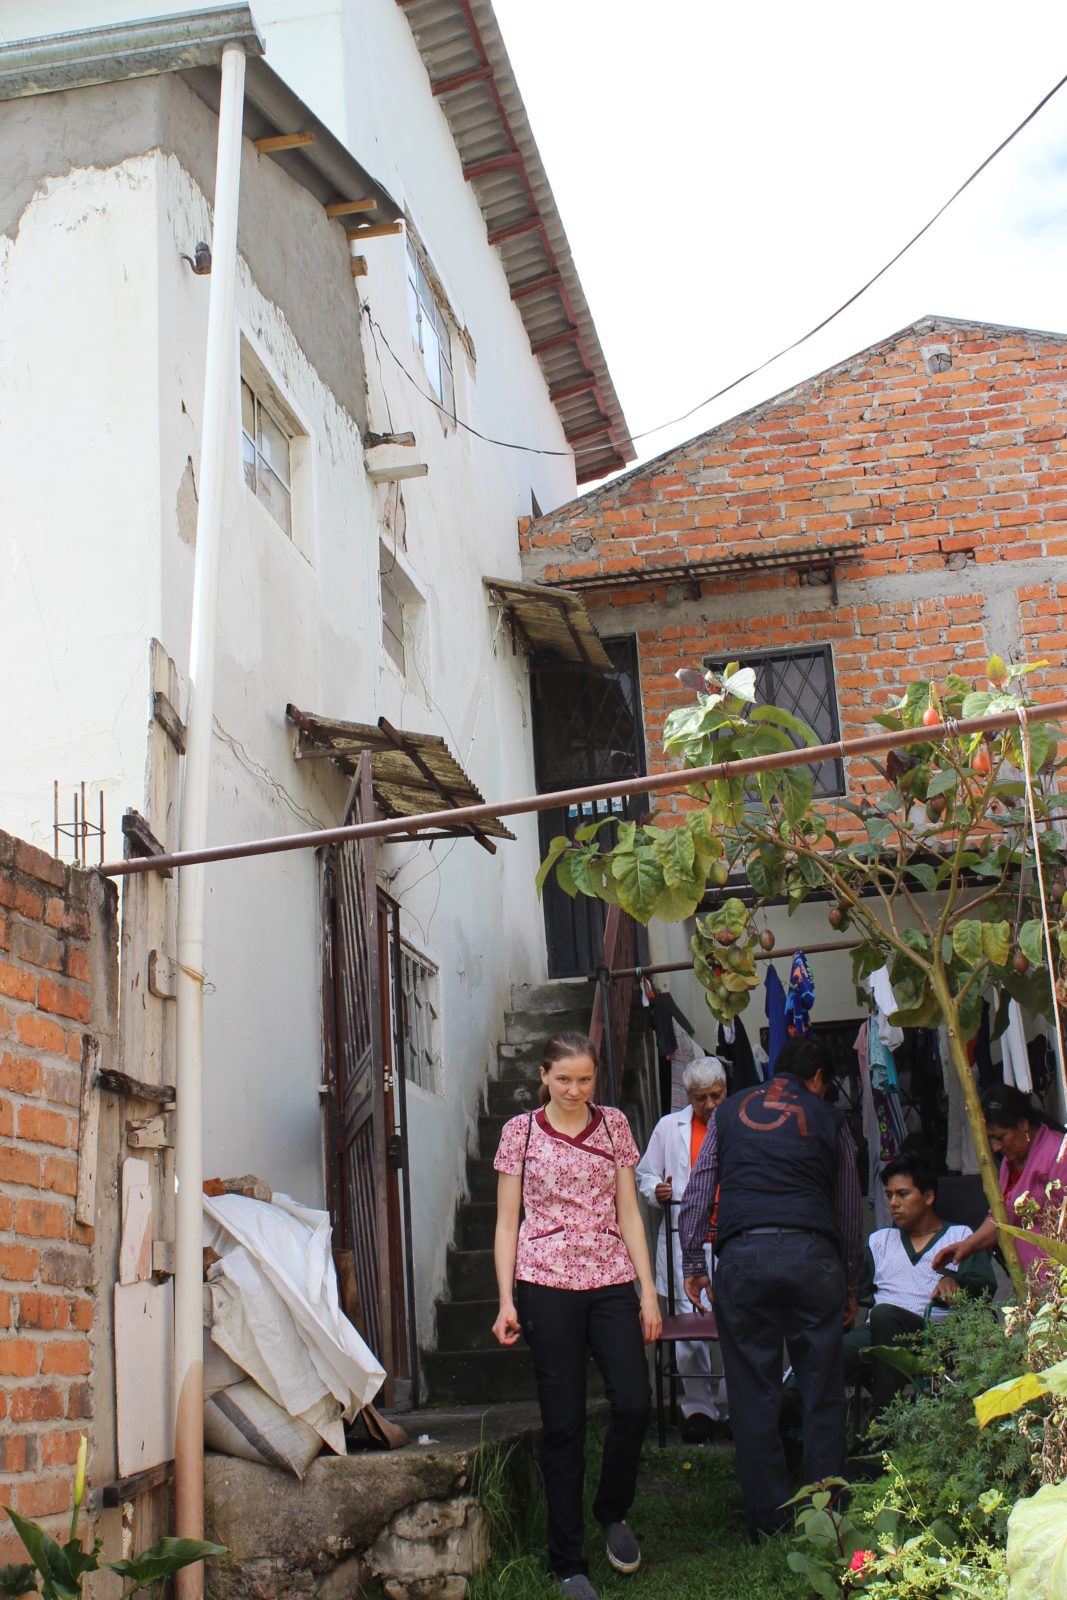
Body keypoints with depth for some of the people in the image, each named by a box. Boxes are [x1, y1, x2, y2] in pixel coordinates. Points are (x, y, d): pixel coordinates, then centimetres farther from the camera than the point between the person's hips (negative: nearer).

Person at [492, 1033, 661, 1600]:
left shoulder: (613, 1125, 9)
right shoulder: (520, 1130, 3)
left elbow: (628, 1213, 10)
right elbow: (506, 1221, 4)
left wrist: (648, 1290, 3)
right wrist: (506, 1300, -4)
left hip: (611, 1282, 2)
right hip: (547, 1285, -2)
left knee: (634, 1404, -10)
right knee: (563, 1423, 0)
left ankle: (613, 1511, 20)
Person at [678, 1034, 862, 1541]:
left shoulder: (728, 1111, 18)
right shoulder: (829, 1118, 14)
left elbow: (698, 1191, 12)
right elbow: (849, 1211, 16)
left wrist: (692, 1262, 14)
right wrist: (849, 1285, 23)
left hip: (741, 1255, 1)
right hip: (812, 1254, -1)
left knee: (753, 1395, 5)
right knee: (822, 1392, 6)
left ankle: (767, 1523, 8)